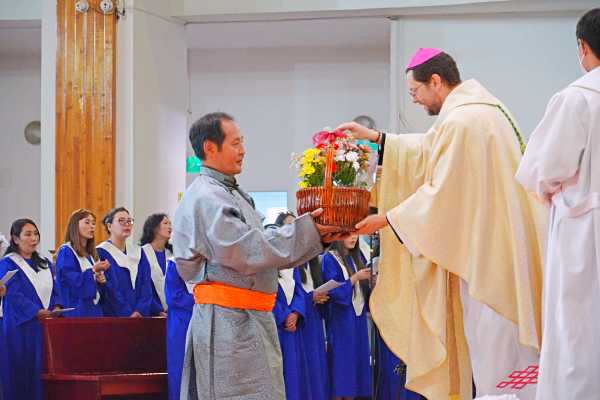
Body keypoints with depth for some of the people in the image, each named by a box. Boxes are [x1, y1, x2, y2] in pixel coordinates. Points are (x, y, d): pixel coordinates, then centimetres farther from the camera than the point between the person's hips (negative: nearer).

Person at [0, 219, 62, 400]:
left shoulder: (45, 264, 17)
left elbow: (54, 290, 14)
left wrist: (56, 308, -8)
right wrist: (38, 312, -22)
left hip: (47, 325, 5)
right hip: (20, 327, -5)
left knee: (43, 371, 2)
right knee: (22, 371, -5)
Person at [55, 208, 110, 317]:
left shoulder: (91, 254, 16)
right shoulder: (66, 252, -6)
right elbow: (73, 283, -17)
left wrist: (101, 280, -1)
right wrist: (93, 271, -23)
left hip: (94, 311, 7)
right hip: (76, 312, -7)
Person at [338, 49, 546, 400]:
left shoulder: (461, 122, -19)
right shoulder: (482, 108, 14)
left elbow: (442, 193, -18)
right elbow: (429, 151, 26)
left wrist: (387, 219, -9)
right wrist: (375, 138, 24)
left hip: (486, 250, -10)